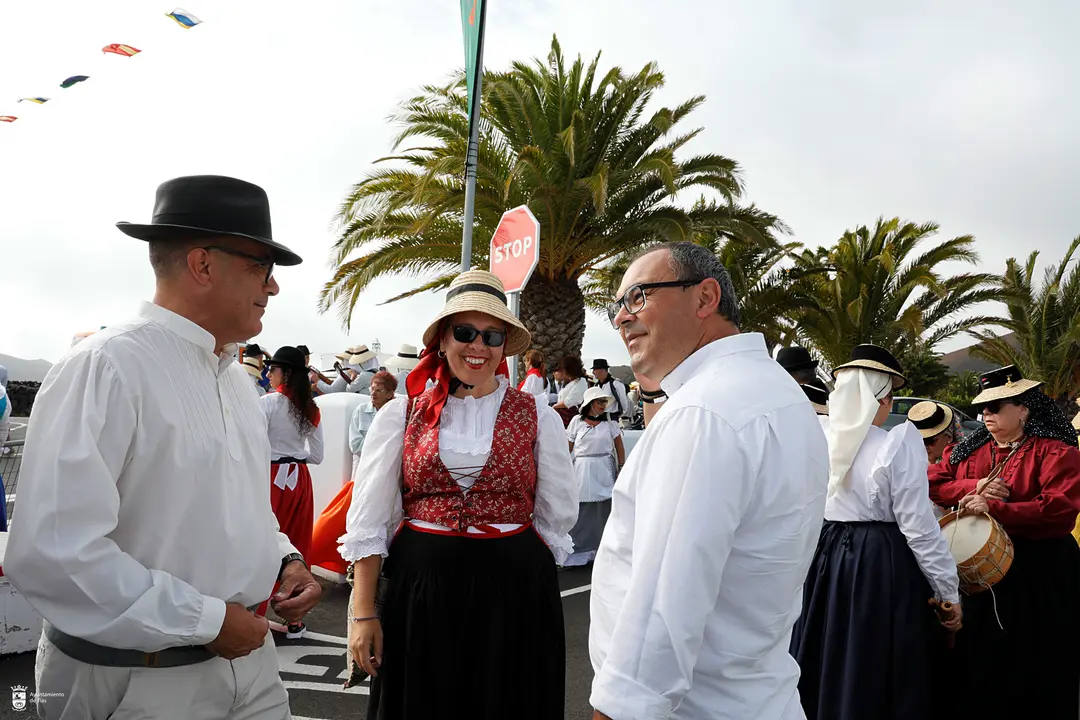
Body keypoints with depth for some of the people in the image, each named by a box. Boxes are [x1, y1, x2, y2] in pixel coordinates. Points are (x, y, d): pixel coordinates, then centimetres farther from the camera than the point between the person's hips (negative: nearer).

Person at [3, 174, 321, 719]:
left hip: (246, 656, 8)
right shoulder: (106, 368, -17)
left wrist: (284, 559, 2)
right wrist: (206, 620, -20)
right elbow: (51, 553, -26)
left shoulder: (234, 376, 9)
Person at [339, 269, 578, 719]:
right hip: (419, 587, 0)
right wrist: (363, 614, -3)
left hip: (513, 595, 0)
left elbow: (557, 518, 8)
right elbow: (368, 522, 1)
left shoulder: (538, 418, 2)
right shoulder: (400, 416, 2)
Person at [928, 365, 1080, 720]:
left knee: (1031, 663, 6)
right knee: (977, 654, 12)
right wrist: (973, 487, -14)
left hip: (1038, 574, -4)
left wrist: (994, 509, -24)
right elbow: (933, 483, 4)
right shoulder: (967, 450, 9)